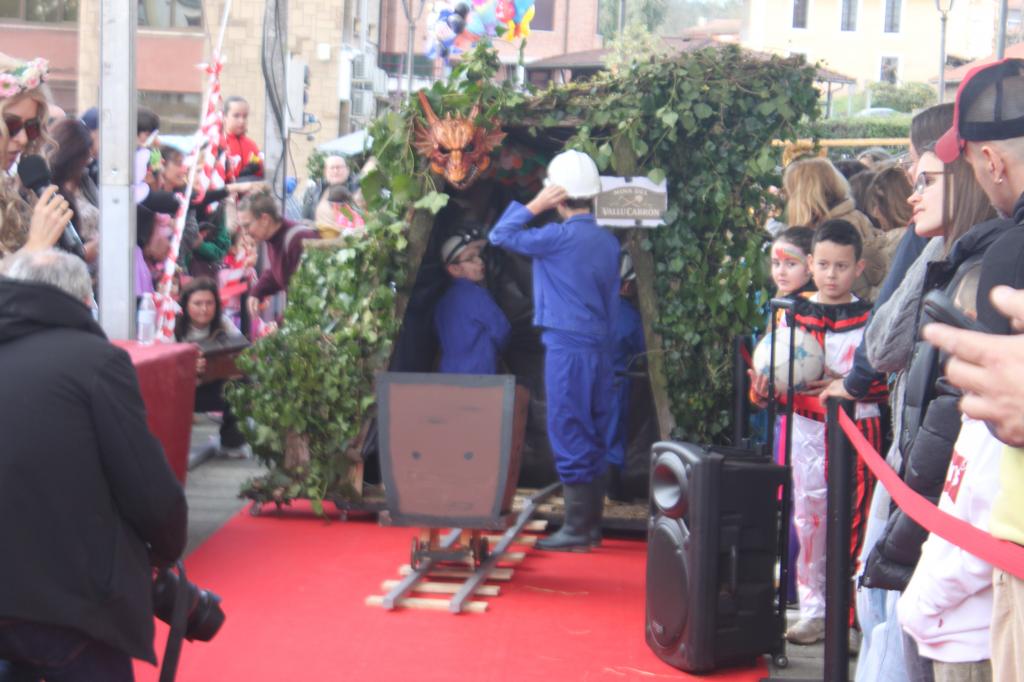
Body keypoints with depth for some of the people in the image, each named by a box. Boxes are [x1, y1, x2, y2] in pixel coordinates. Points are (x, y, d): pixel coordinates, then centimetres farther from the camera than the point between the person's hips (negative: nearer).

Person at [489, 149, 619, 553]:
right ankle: (592, 524, 18)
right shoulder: (609, 243, 10)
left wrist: (534, 206, -1)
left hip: (567, 348, -8)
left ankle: (576, 531, -3)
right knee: (594, 439, 12)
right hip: (600, 349, 8)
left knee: (570, 437, -4)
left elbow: (500, 235, -5)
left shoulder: (560, 236, -12)